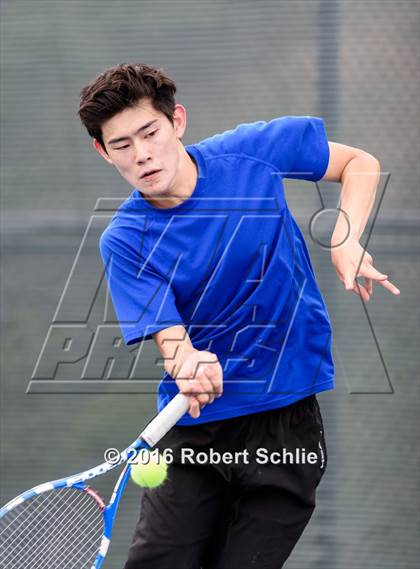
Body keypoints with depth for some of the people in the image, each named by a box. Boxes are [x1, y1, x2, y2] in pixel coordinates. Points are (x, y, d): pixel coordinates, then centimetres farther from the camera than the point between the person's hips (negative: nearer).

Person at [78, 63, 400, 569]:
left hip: (285, 417, 0)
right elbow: (170, 338, -16)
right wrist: (187, 364, -40)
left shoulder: (253, 150, -5)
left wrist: (345, 243, -9)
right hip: (193, 426, 0)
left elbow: (360, 164, 8)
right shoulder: (123, 241, -7)